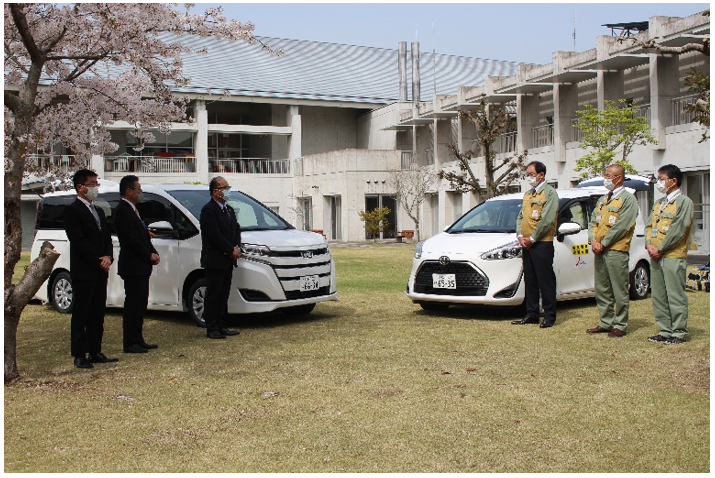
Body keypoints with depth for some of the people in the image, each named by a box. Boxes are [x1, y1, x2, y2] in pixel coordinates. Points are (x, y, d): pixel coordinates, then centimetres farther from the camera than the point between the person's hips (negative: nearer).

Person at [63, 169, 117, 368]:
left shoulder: (98, 211, 18)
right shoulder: (72, 210, -8)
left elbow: (107, 238, 15)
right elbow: (78, 241, -15)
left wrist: (108, 257, -4)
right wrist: (98, 262, -14)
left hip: (100, 271, 8)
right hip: (83, 272, -8)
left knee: (97, 314, 11)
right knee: (81, 315, -2)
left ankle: (95, 352, 18)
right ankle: (79, 356, 3)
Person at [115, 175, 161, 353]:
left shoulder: (132, 210, 18)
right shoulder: (122, 211, -14)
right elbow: (132, 239, -20)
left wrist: (153, 253, 5)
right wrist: (150, 255, -12)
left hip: (142, 266, 10)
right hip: (132, 266, -10)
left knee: (140, 304, 13)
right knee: (133, 305, -5)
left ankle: (138, 340, 20)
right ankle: (130, 343, 0)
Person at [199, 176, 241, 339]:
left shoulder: (229, 210, 16)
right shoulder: (208, 210, -12)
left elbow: (236, 230, 16)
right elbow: (215, 235, -19)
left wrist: (237, 248, -2)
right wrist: (231, 250, -15)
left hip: (227, 260, 9)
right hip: (215, 260, -9)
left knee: (223, 295, 12)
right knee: (213, 295, -3)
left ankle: (221, 326, 18)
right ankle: (212, 329, 1)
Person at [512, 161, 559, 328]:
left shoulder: (549, 193, -7)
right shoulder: (528, 194, 18)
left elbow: (547, 220, -15)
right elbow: (520, 216, 17)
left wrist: (532, 238, -13)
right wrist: (520, 236, 0)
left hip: (542, 244, -8)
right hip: (527, 244, 8)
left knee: (546, 281, -3)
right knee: (530, 281, 11)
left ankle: (549, 316, 4)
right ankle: (531, 315, 17)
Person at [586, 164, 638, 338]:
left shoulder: (627, 199, -4)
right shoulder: (603, 200, 20)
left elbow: (621, 226, -13)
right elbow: (593, 221, 15)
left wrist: (603, 243, -12)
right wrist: (593, 241, -2)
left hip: (616, 250, -8)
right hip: (599, 251, 8)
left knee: (619, 291, -3)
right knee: (602, 289, 10)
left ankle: (620, 325, 3)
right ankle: (606, 323, 18)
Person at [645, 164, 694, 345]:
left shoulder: (684, 202, -5)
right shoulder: (659, 204, 20)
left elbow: (678, 229, -13)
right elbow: (649, 225, 15)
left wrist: (660, 249, -13)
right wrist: (649, 245, -3)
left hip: (673, 256, -8)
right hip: (656, 256, 8)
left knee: (675, 295, -5)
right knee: (658, 296, 8)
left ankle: (679, 332, 0)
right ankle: (665, 331, 15)